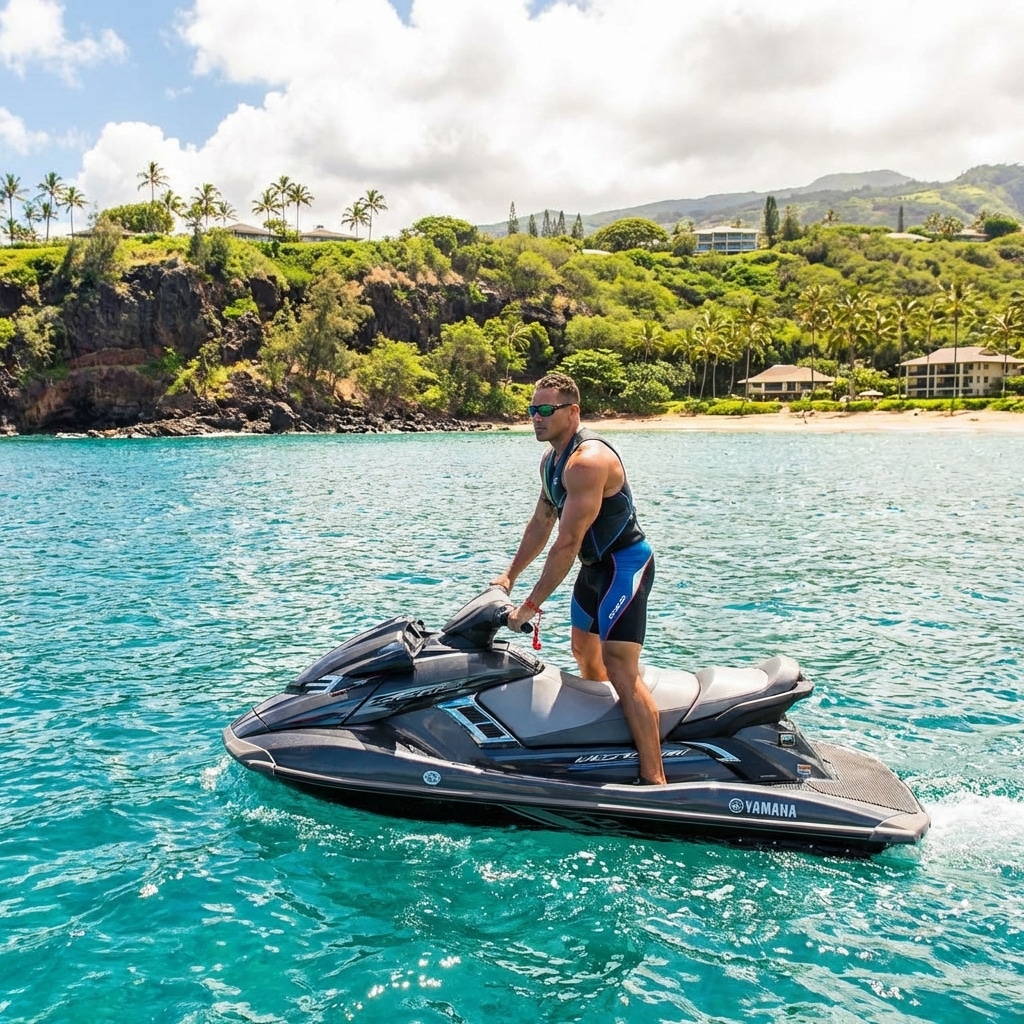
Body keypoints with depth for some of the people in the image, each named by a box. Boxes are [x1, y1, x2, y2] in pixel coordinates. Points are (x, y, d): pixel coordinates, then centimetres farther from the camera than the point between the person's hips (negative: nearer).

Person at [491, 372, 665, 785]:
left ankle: (655, 780, -19)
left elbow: (567, 543, -28)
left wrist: (531, 605, -24)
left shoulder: (587, 460, -26)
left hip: (625, 563, -11)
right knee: (584, 653, 24)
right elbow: (541, 522, 18)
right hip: (595, 565, 11)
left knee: (620, 673, -20)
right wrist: (509, 575, 16)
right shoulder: (551, 459, 7)